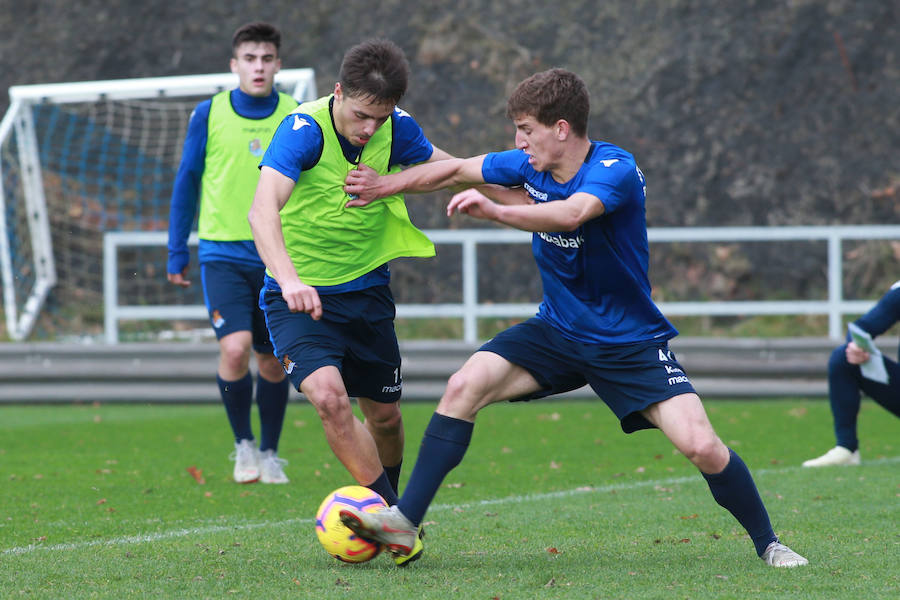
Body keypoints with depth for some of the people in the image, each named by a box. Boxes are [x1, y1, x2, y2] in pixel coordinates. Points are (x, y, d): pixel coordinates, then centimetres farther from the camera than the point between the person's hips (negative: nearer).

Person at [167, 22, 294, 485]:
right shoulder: (209, 115, -2)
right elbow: (187, 183, 7)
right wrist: (177, 253, 8)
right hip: (223, 251, -2)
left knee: (272, 361, 7)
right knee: (234, 348, -19)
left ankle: (269, 453, 28)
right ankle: (243, 445, 3)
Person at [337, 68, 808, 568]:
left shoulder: (616, 170, -23)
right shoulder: (532, 165, -3)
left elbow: (572, 213, -44)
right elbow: (456, 170, 13)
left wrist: (495, 211, -55)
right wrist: (385, 185, 19)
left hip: (628, 343, -5)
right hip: (556, 332, 5)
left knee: (702, 447, -18)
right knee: (464, 387, -16)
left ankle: (768, 544, 4)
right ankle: (404, 522, -12)